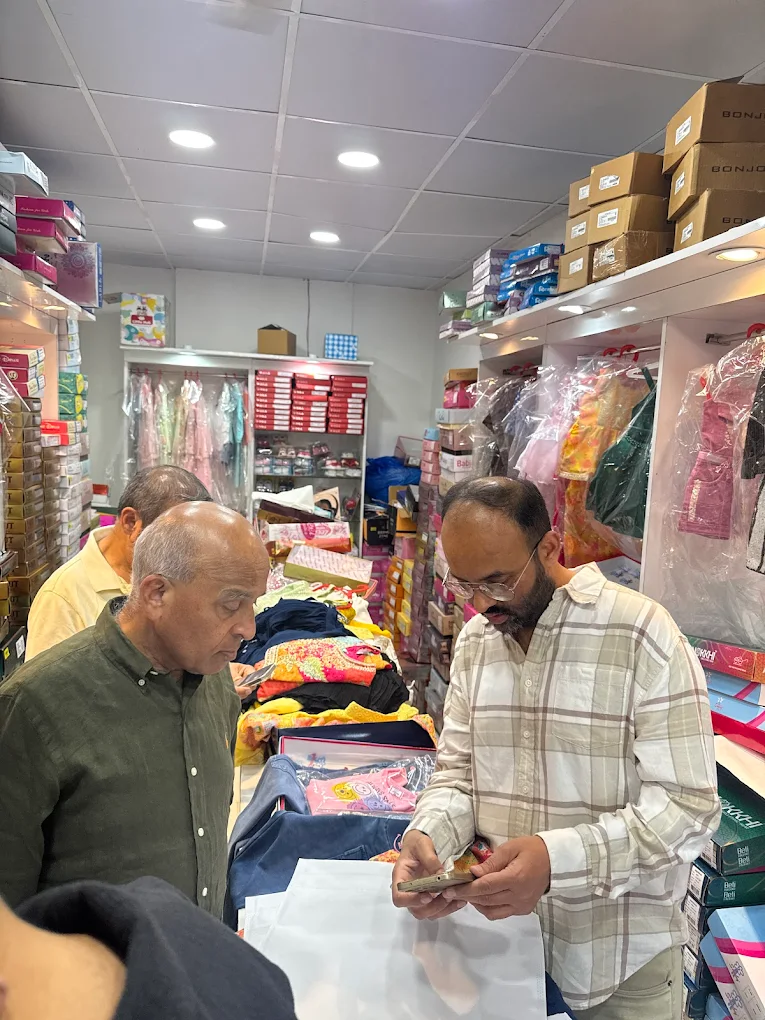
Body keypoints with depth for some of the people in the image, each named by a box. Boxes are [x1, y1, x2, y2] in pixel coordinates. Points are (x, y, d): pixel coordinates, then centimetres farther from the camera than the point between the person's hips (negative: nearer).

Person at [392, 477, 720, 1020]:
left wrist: (557, 859, -32)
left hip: (620, 955, -4)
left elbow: (688, 807, -20)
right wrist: (427, 836, -16)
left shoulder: (643, 636, -19)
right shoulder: (473, 640, -1)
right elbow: (458, 770, 4)